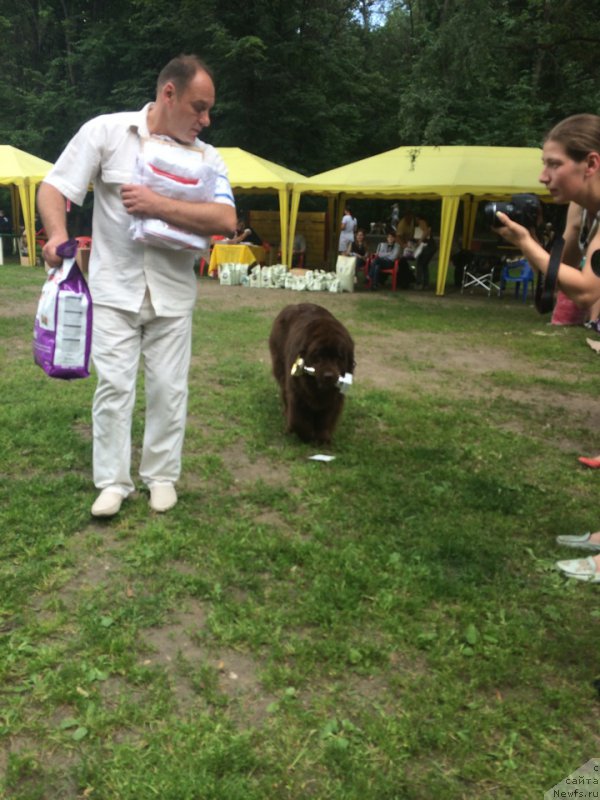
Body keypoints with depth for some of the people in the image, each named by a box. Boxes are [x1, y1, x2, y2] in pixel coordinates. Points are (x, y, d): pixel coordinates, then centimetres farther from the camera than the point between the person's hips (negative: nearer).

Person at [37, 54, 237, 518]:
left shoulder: (207, 157, 2)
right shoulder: (106, 131, -3)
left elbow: (226, 221, -13)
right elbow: (53, 188, -2)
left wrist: (157, 206, -20)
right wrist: (58, 234, -23)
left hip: (173, 294, 2)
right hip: (114, 289, -2)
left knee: (169, 388, 6)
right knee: (114, 386, 0)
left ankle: (162, 476, 23)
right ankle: (113, 481, 15)